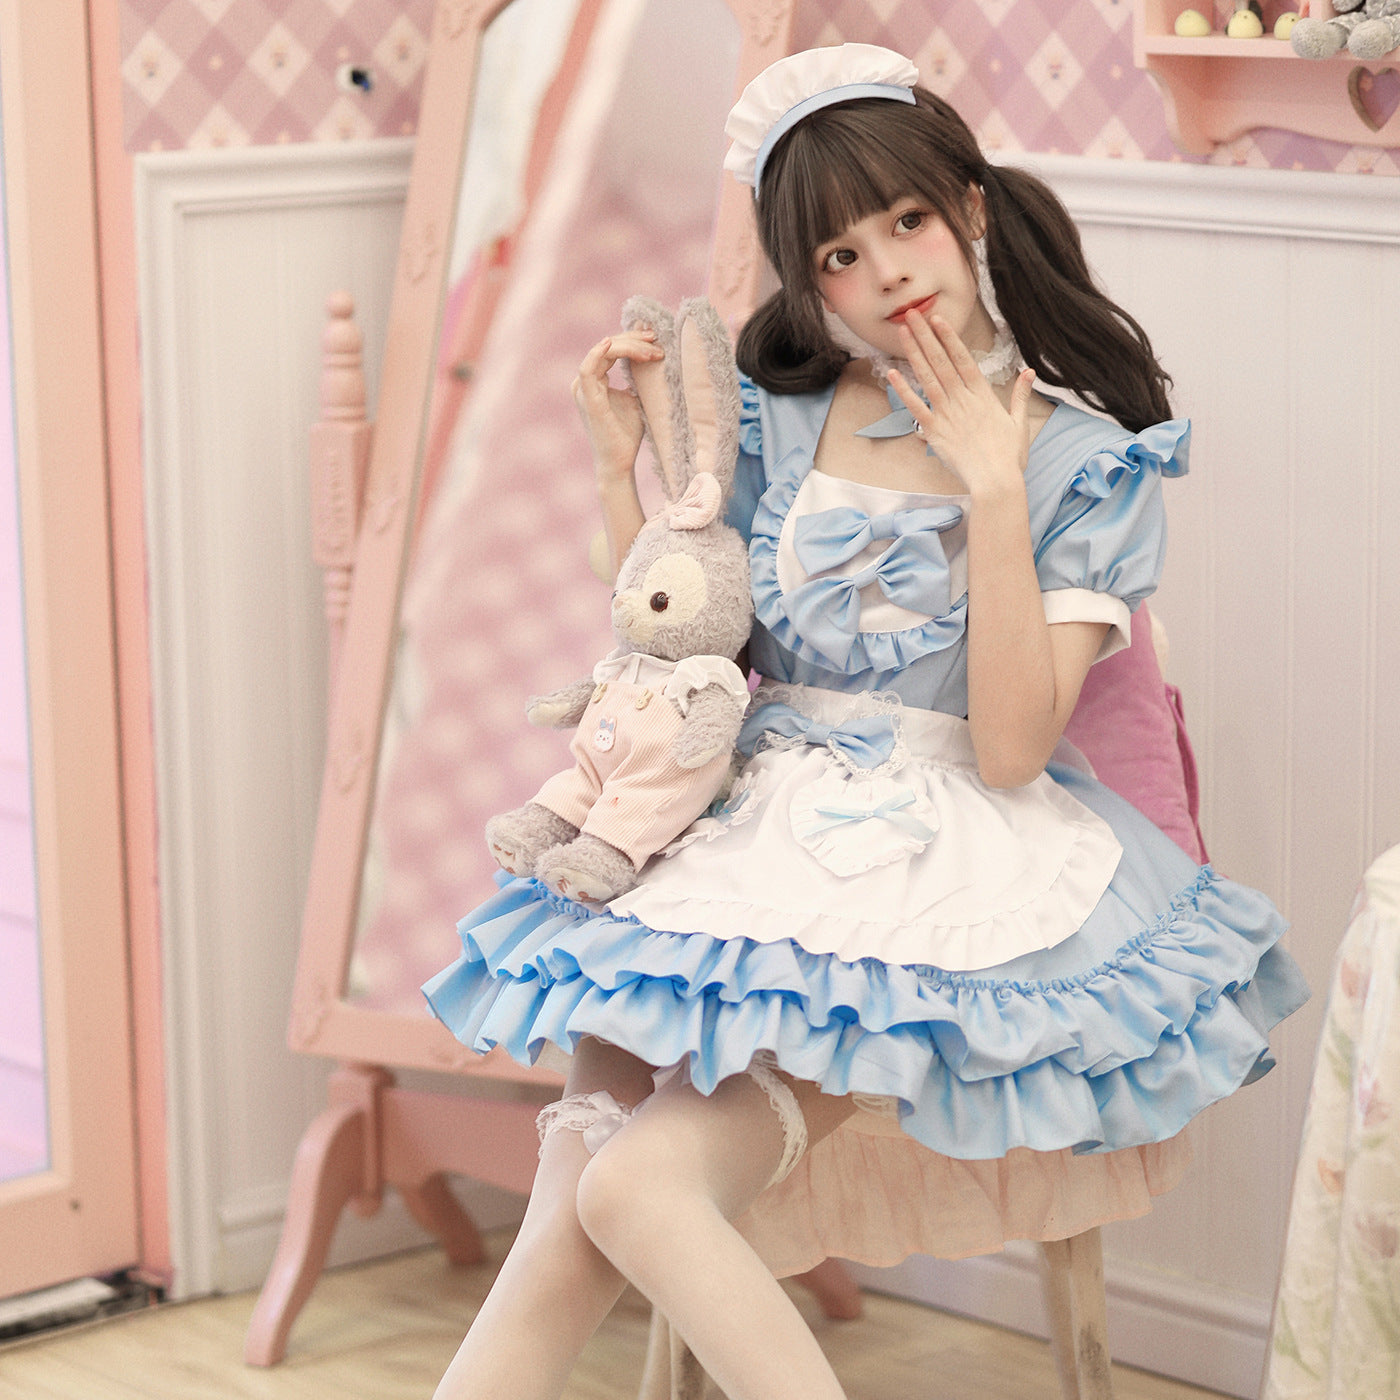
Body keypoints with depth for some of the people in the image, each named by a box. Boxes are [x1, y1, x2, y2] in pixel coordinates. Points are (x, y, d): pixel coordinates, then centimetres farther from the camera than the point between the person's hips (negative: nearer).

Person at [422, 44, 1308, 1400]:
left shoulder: (1087, 461, -1)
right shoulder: (775, 421, 10)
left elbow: (1010, 750, -11)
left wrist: (991, 486, -14)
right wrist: (624, 467, 4)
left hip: (949, 884, -4)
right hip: (754, 837, 4)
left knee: (640, 1186, -27)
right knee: (572, 1206, -22)